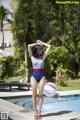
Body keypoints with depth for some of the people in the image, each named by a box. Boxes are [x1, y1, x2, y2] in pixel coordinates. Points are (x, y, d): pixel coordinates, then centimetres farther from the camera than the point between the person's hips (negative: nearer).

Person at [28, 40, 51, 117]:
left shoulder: (43, 56, 6)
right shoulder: (32, 57, 2)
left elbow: (49, 46, 5)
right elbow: (29, 46, -9)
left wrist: (41, 43, 11)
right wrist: (37, 43, 2)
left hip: (42, 76, 1)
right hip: (34, 76, -1)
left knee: (40, 94, 1)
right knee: (34, 94, 1)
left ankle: (39, 111, 6)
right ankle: (35, 110, 9)